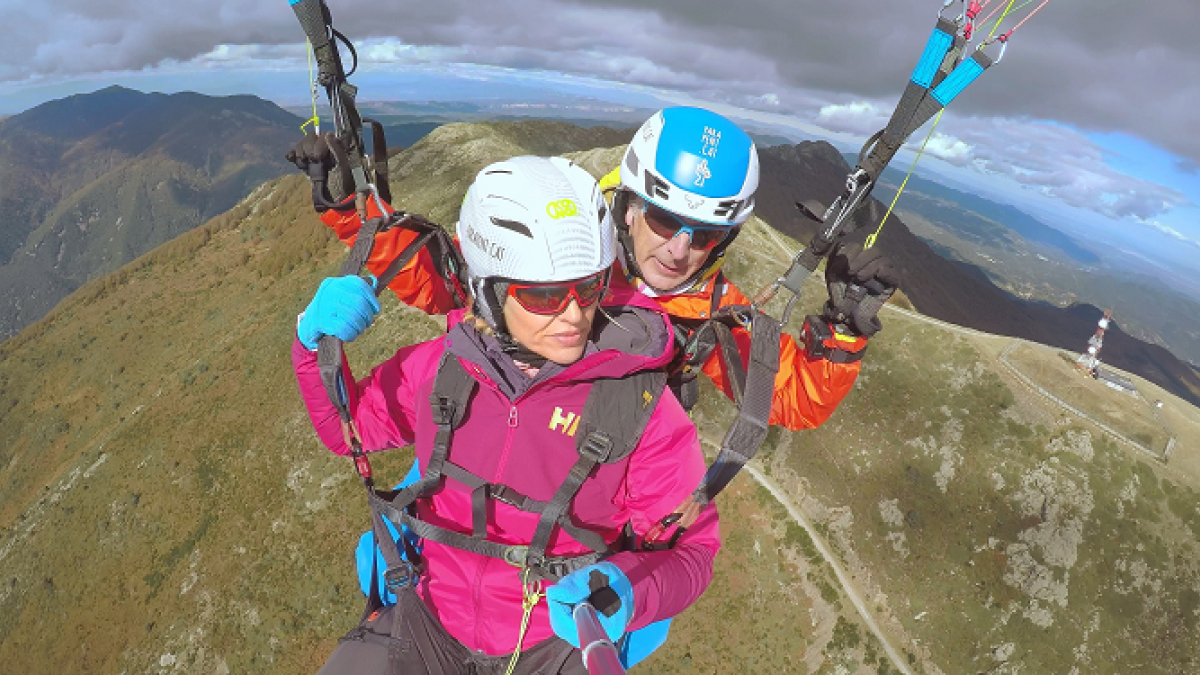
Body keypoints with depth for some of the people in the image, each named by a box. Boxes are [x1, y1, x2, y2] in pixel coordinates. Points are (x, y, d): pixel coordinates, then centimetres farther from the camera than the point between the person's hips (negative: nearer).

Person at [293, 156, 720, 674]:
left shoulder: (640, 401, -19)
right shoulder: (444, 365, -9)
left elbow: (690, 544, -9)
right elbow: (348, 425, 7)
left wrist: (625, 592, -29)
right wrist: (315, 340, -10)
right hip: (431, 617, 0)